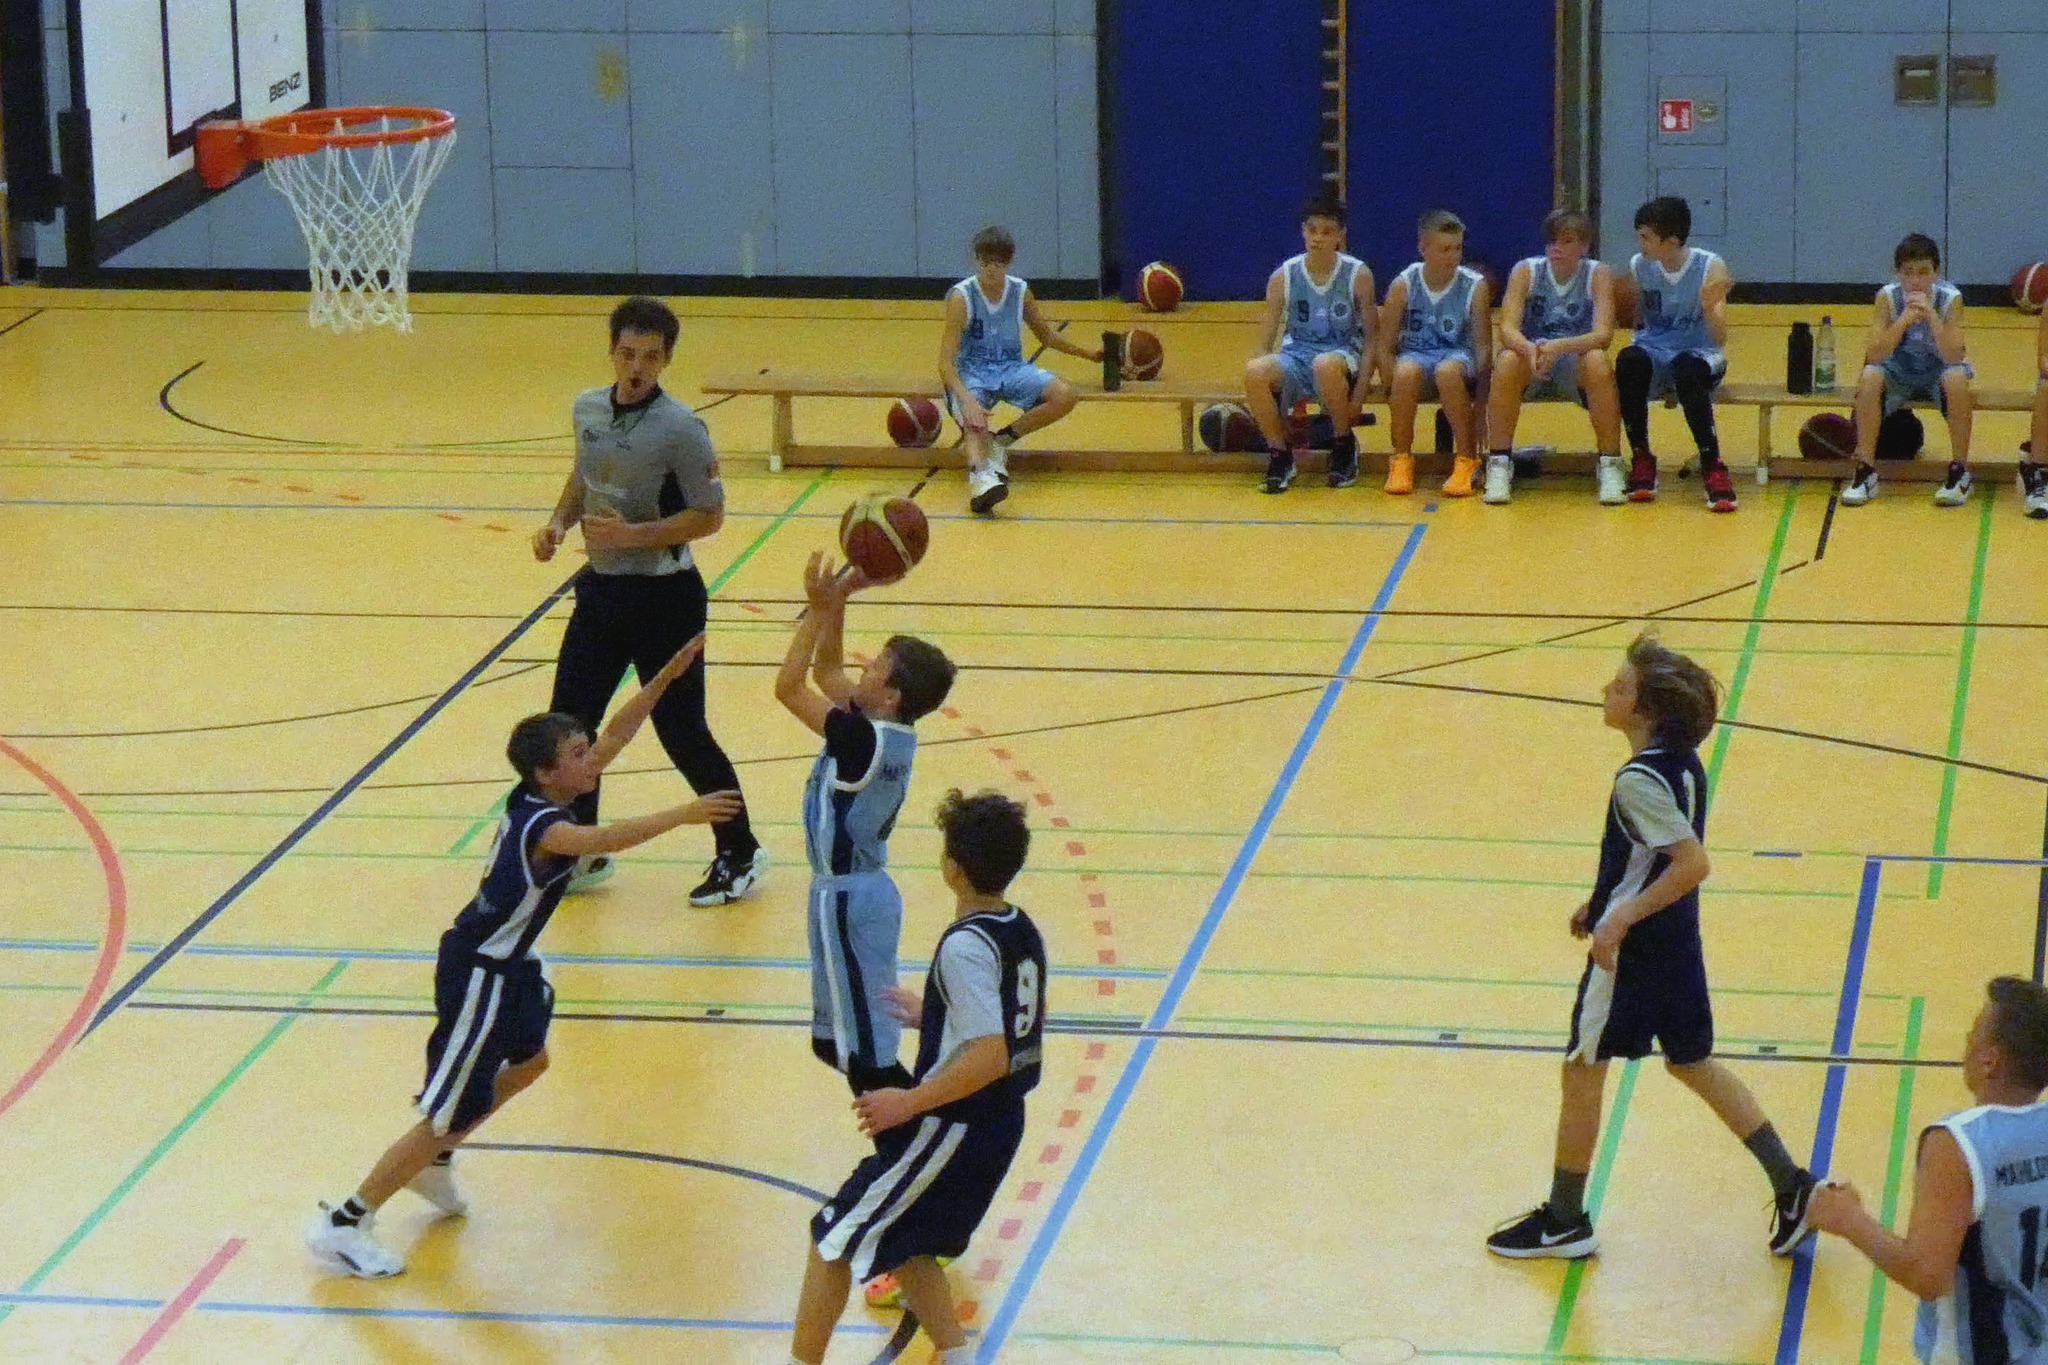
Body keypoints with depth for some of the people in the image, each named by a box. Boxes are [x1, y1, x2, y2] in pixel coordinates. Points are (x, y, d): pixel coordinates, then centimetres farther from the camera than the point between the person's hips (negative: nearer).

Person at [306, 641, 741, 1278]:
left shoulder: (543, 799, -3)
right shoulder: (540, 825, -29)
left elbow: (616, 733, 5)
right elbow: (602, 839, -50)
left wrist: (667, 676, -2)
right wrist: (682, 814, -54)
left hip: (510, 963, 10)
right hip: (478, 974, -10)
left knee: (528, 1063, 32)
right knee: (451, 1116, -3)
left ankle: (433, 1164, 46)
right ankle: (342, 1222, 5)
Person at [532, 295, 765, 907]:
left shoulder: (679, 429, -19)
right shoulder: (588, 409, 2)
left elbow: (709, 515, -16)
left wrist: (632, 535, -25)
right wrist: (559, 522, 1)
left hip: (662, 598, -7)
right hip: (600, 587, 7)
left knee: (682, 733, 1)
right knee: (567, 724, 9)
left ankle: (739, 853, 18)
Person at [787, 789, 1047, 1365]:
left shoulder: (965, 947, -23)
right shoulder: (1022, 931, 4)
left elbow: (989, 1057, -29)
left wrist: (908, 1102, -21)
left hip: (952, 1127, -9)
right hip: (1000, 1125, 9)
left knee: (834, 1241, 4)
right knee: (903, 1246, 24)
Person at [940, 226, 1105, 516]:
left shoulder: (1020, 292, 0)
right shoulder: (962, 297, -14)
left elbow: (1046, 336, 21)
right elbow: (946, 362, -20)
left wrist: (1088, 353, 15)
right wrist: (967, 400, -36)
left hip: (1011, 369, 5)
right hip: (972, 373, -5)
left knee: (1066, 396, -20)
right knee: (974, 421, -38)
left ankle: (1001, 441, -8)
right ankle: (980, 475, -67)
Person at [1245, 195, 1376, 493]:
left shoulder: (1358, 275, -6)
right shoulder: (1284, 276, -2)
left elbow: (1371, 340, -1)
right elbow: (1265, 343, 3)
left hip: (1342, 355, -2)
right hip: (1296, 355, 2)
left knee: (1325, 365, -41)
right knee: (1254, 371, -33)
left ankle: (1345, 445, -14)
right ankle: (1280, 454, -13)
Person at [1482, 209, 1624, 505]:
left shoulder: (1598, 275, -7)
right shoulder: (1525, 271, -5)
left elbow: (1603, 334, -20)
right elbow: (1507, 328, -16)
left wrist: (1559, 347, -39)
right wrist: (1530, 349, -40)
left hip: (1574, 365, -1)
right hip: (1531, 365, 1)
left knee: (1598, 363, -34)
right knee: (1507, 361, -32)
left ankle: (1610, 462, -23)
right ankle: (1499, 462, -22)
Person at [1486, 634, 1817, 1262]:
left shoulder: (1639, 781, -24)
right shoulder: (1683, 763, 3)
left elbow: (1693, 863, -30)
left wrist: (1621, 919, -26)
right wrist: (1604, 901, 18)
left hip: (1632, 950, -9)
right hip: (1677, 941, 9)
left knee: (1583, 1070, 6)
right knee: (1692, 1063, 20)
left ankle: (1564, 1221, 17)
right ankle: (1790, 1185, 19)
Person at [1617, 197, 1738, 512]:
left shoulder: (1711, 268, -10)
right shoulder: (1638, 266, -1)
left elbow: (1720, 339, -17)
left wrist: (1710, 306, -33)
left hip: (1700, 356, -3)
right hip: (1654, 353, 3)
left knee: (1686, 369, -39)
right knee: (1629, 360, -34)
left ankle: (1712, 465, -34)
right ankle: (1641, 459, -22)